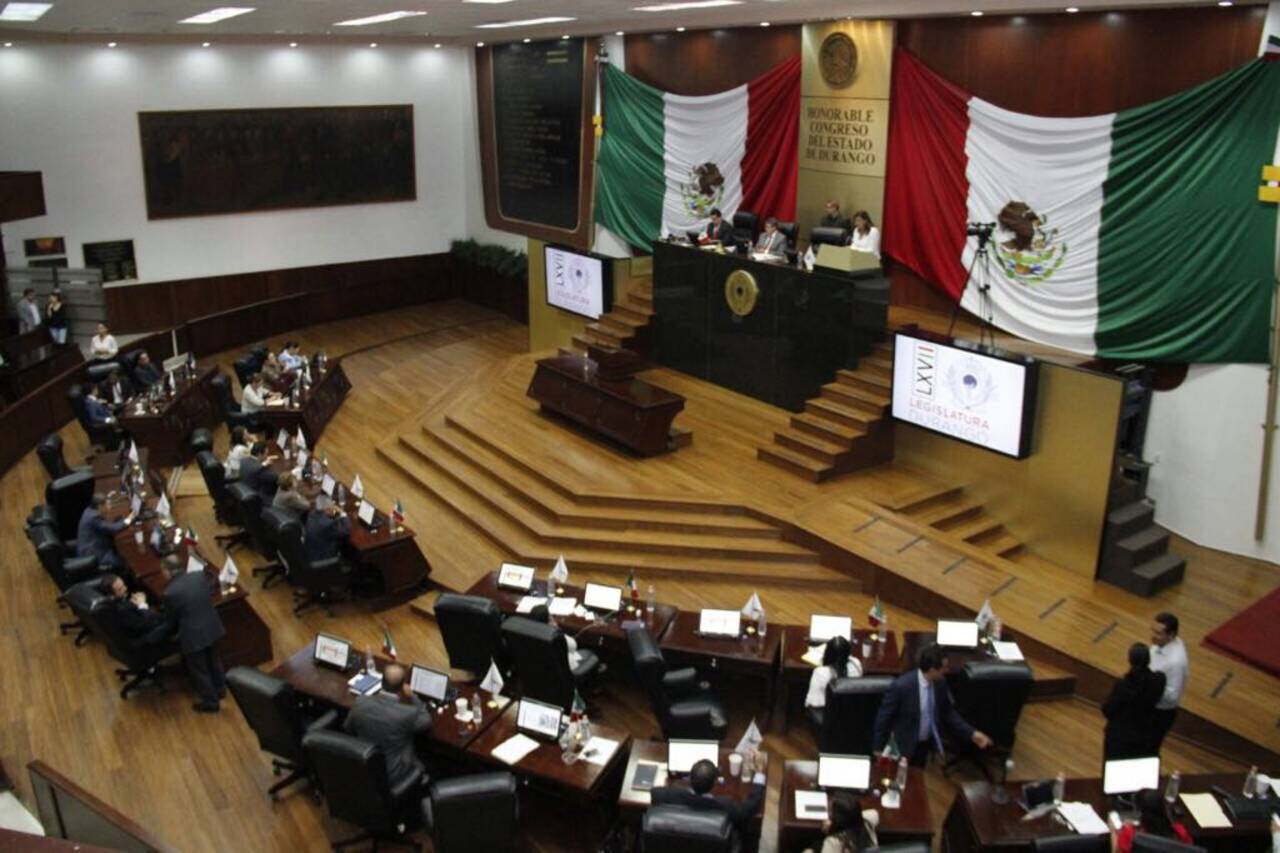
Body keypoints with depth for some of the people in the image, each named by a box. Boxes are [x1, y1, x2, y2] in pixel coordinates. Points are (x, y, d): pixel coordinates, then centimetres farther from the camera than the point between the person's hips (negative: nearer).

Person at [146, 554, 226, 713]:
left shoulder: (169, 593, -23)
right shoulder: (201, 576, -10)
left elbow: (170, 623, -10)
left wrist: (151, 637, 7)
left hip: (194, 636, -6)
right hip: (212, 628, 6)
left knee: (199, 670, 17)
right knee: (213, 660, 29)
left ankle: (210, 702, 33)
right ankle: (220, 689, 49)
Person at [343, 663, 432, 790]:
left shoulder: (360, 702, -16)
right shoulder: (408, 713, -27)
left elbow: (347, 729, 4)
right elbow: (427, 723, -4)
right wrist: (412, 697, 3)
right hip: (394, 779, -4)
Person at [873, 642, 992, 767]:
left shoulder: (940, 683, -9)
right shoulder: (901, 686, -27)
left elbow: (948, 713, 6)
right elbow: (884, 718, -16)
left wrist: (972, 733, -3)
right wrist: (877, 749, -10)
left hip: (928, 744, 5)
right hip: (904, 745, -5)